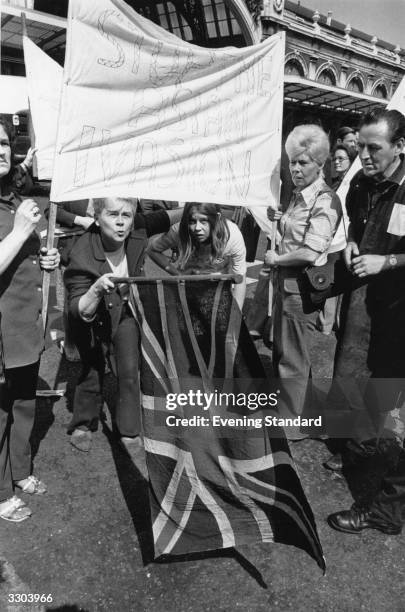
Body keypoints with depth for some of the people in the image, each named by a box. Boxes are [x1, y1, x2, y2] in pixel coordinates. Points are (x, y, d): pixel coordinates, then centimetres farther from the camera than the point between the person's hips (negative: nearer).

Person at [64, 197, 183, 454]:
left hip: (125, 310, 3)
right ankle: (83, 425, 35)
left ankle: (130, 431, 18)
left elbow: (160, 220, -1)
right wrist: (97, 289, -53)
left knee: (129, 370, -1)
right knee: (92, 370, 9)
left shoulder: (136, 229, -24)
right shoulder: (82, 256, -35)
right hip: (93, 318, -3)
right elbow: (80, 312, -35)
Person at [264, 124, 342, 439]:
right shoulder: (299, 195, 10)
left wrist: (276, 259, -12)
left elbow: (311, 252, -25)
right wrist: (280, 218, 4)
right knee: (282, 350, 21)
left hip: (303, 285, -9)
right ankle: (284, 407, 40)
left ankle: (291, 425, 20)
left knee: (293, 358, 3)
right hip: (287, 280, 9)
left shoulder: (325, 201, -17)